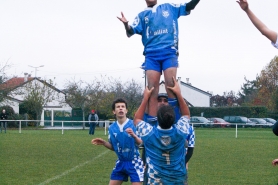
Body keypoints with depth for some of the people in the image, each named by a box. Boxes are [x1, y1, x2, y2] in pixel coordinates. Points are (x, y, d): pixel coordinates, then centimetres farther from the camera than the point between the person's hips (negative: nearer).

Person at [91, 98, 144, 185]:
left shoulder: (134, 124, -12)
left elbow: (141, 143, -14)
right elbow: (113, 147, 11)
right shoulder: (112, 128, 1)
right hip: (120, 162, 5)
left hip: (134, 162, -5)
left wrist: (134, 136, -32)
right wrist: (104, 143, -6)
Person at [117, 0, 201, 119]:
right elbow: (130, 32, 5)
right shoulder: (142, 15, 16)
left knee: (171, 85, -14)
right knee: (152, 89, -6)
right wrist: (126, 24, -17)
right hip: (151, 55, 1)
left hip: (169, 52, -1)